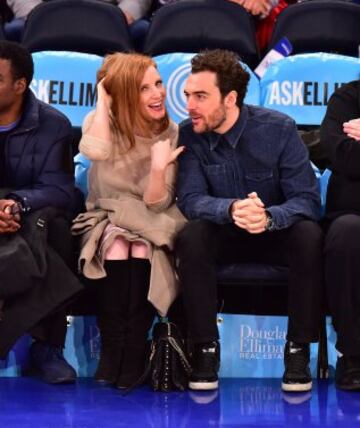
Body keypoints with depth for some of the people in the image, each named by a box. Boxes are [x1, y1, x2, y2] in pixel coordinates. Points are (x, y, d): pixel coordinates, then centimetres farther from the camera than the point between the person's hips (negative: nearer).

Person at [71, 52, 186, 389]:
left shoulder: (169, 133, -3)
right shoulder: (102, 121, -5)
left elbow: (156, 204, -10)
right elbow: (95, 151, -32)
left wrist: (159, 169, -29)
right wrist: (103, 102, -21)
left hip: (149, 223, 1)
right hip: (107, 219, 0)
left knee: (142, 248, -31)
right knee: (116, 245, -32)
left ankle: (134, 353, -24)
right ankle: (111, 348, -26)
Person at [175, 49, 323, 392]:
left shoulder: (279, 129, -16)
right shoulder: (189, 135, -11)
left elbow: (307, 200, -19)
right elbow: (190, 200, -19)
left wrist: (269, 216, -42)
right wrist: (231, 209, -42)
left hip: (276, 233, -1)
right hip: (224, 235, 1)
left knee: (310, 235, -32)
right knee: (190, 236, -31)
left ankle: (298, 348, -20)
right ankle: (205, 348, -21)